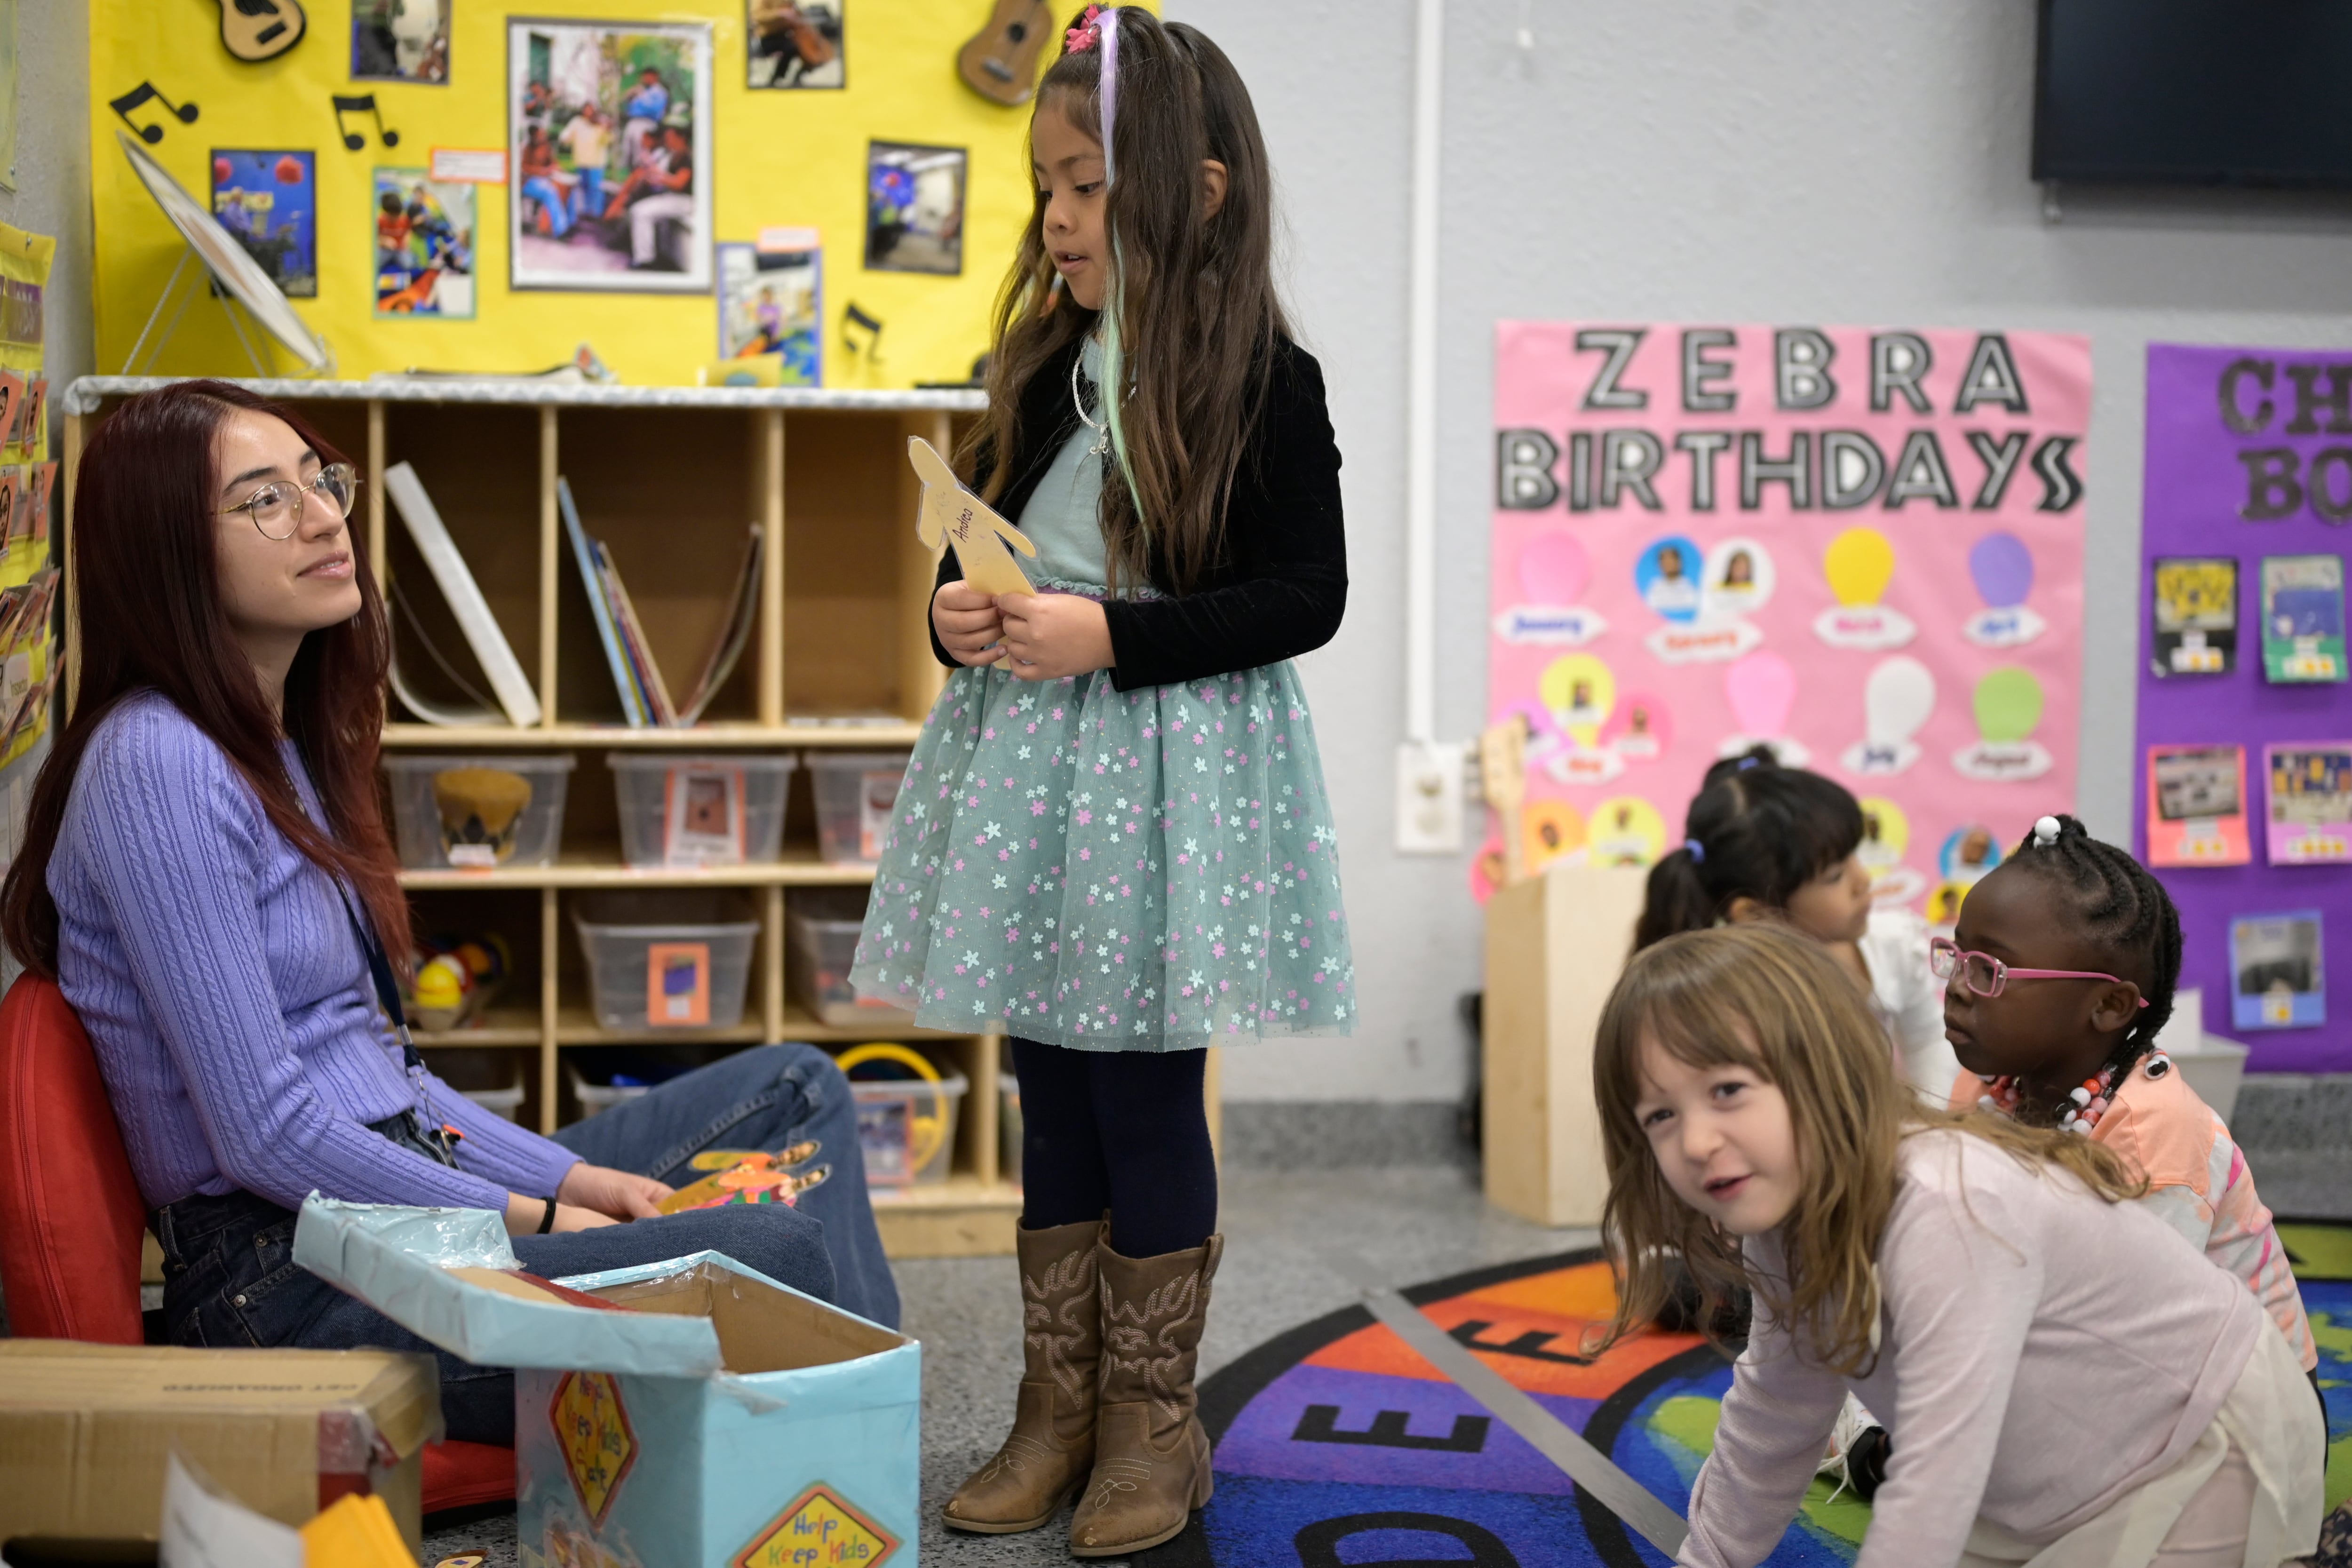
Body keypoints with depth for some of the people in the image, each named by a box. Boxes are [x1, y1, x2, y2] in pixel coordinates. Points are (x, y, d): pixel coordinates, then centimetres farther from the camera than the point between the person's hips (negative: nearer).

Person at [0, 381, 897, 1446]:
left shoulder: (283, 746, 13)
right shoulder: (157, 767, -17)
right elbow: (266, 1134, -20)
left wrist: (568, 1179, 6)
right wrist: (533, 1221, -12)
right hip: (283, 1281, -10)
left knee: (796, 1090, 11)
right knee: (784, 1254, -23)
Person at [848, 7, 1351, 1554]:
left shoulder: (1266, 381, -9)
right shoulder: (1045, 365, 9)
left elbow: (1305, 595, -12)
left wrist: (1111, 636, -19)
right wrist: (959, 608, -3)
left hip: (1171, 772, -6)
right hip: (1027, 756, 6)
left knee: (1147, 1099, 2)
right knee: (1053, 1093, 12)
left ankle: (1154, 1417, 19)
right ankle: (1062, 1405, 25)